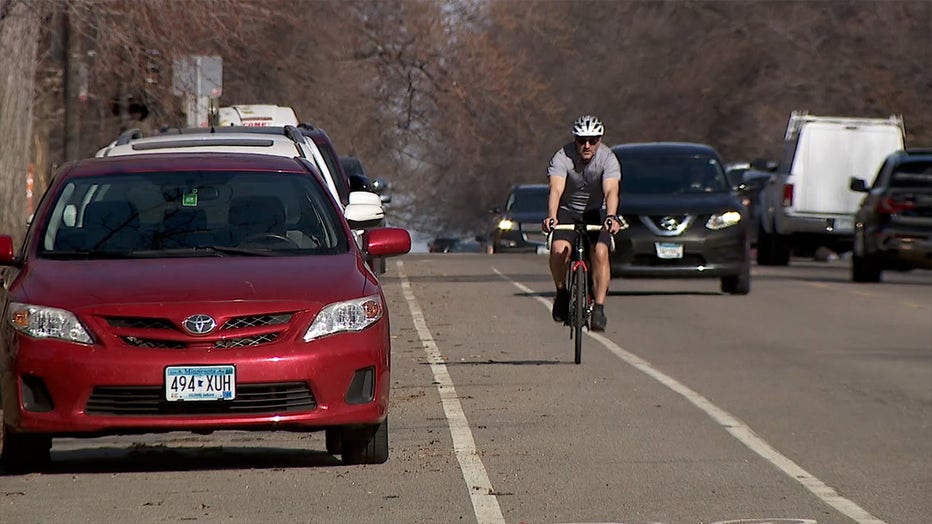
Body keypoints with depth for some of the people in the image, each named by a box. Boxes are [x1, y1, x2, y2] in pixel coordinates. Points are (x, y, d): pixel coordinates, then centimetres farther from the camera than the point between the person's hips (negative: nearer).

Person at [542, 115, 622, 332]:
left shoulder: (608, 159, -21)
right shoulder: (562, 157, -22)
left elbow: (611, 191, -36)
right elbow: (556, 189, -36)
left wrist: (611, 217, -55)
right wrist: (551, 217, -54)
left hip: (597, 211, 0)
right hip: (568, 210, 0)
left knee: (600, 253, -23)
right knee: (559, 249, -26)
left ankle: (599, 309, -16)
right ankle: (561, 293, 0)